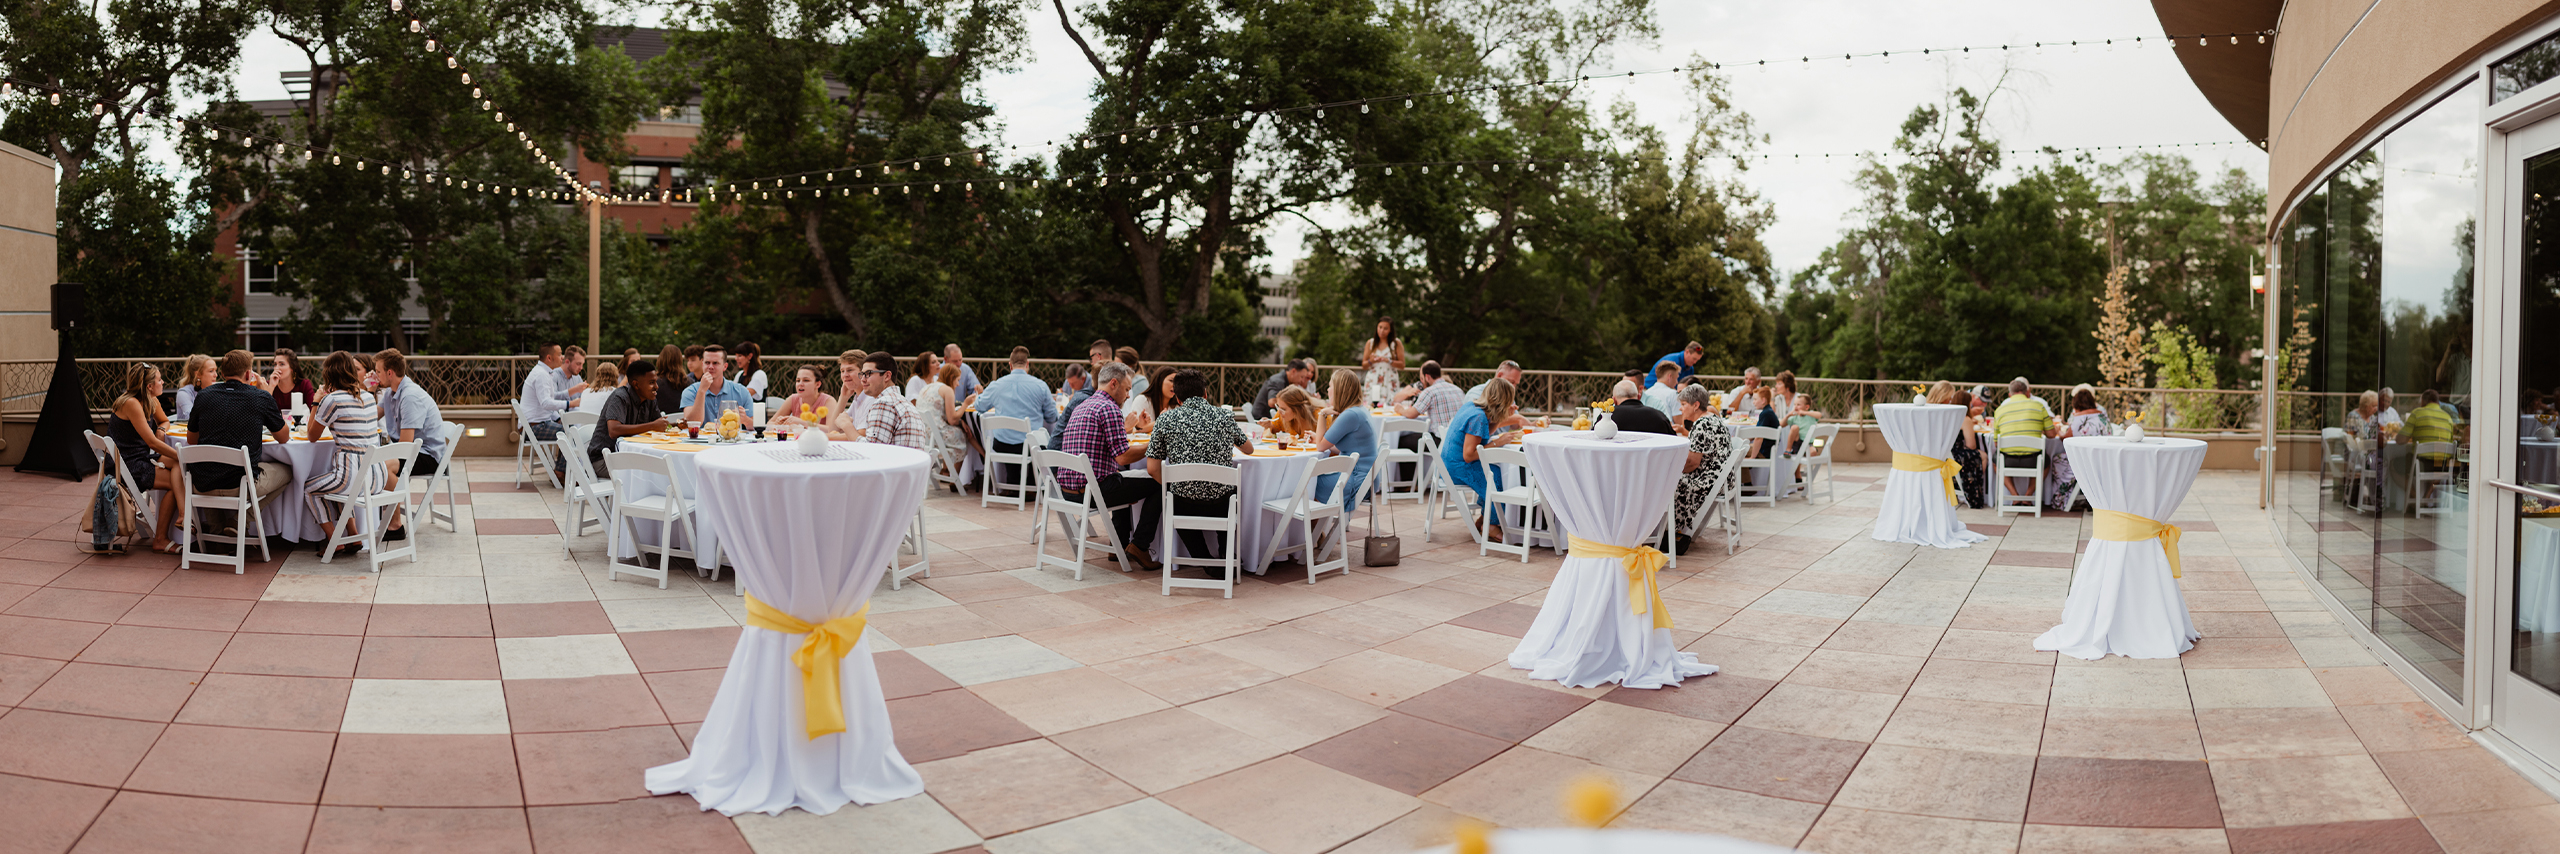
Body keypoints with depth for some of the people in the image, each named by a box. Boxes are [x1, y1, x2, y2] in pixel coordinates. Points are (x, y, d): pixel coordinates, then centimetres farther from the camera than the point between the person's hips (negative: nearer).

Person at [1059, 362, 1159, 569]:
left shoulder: (1080, 406, 18)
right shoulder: (1108, 408, -12)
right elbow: (1122, 457, -16)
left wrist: (1124, 430, 33)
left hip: (1067, 488, 10)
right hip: (1091, 489, -10)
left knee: (1124, 482, 35)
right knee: (1158, 486, 2)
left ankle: (1121, 545, 32)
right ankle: (1138, 546, -1)